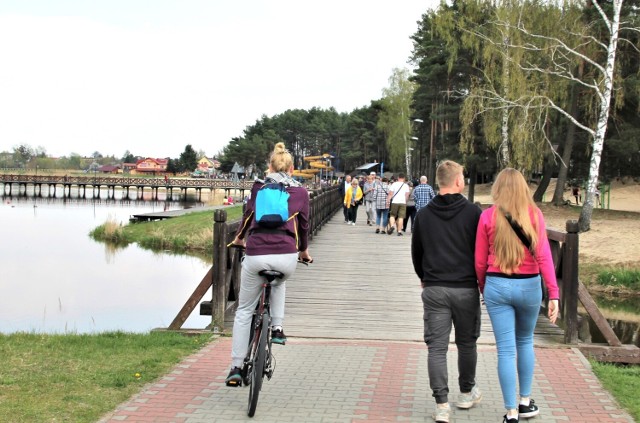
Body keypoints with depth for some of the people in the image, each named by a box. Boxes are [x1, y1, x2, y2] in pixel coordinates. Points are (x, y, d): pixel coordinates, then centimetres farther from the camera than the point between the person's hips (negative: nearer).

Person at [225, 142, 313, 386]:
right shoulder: (300, 192, 12)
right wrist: (304, 251, 39)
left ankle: (236, 368, 10)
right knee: (278, 282, 38)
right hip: (286, 257, 0)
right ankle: (277, 327, 21)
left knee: (244, 311, 14)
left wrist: (239, 239, 45)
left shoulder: (258, 188, 13)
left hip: (256, 255, 0)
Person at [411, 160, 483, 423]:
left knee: (436, 347, 2)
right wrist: (481, 280, 16)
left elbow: (416, 253, 12)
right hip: (466, 289, -1)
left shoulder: (423, 215, 3)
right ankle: (466, 394, 31)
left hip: (434, 289, 1)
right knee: (467, 343, 16)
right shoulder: (473, 212, -7)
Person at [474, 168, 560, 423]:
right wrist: (553, 293, -8)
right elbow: (543, 255, -10)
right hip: (529, 286, 1)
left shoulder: (488, 216, -3)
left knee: (506, 350, 3)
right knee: (525, 342, 22)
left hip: (497, 285, -1)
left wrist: (484, 289, 17)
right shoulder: (534, 214, -4)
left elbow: (480, 261, 1)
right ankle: (525, 402, 30)